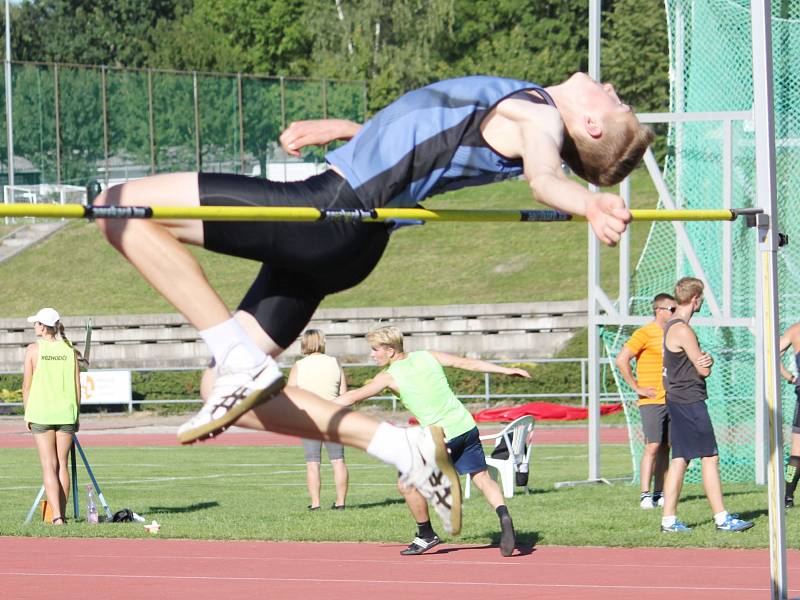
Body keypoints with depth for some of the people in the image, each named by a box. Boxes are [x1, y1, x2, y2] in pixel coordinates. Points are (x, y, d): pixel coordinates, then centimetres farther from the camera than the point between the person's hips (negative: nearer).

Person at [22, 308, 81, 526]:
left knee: (49, 466, -3)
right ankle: (61, 514, 13)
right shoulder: (69, 350, 3)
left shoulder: (33, 349, -4)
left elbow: (27, 385, -2)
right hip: (66, 412, 3)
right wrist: (76, 413, 13)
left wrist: (27, 413, 8)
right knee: (62, 465, 12)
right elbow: (77, 385, 4)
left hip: (41, 413, -3)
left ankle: (56, 516, -14)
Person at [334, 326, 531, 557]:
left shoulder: (389, 377, -6)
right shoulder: (427, 356, 8)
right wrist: (507, 370, 15)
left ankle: (427, 536, 17)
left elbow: (353, 397, -1)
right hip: (466, 426, 6)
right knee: (482, 477, 10)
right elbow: (468, 363, 9)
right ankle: (503, 515, -15)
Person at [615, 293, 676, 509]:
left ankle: (659, 494, 9)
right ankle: (645, 495, -11)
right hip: (652, 401, -7)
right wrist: (637, 388, -15)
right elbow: (621, 360, -16)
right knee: (653, 446, -11)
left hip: (671, 400, 7)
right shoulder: (645, 334, -9)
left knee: (665, 448, 6)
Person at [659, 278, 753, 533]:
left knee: (680, 460, 8)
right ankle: (721, 518, -5)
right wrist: (704, 363, 8)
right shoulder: (683, 331, -17)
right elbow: (704, 371, -16)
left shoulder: (672, 327, 16)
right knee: (710, 457, -6)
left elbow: (700, 364, 14)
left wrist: (706, 359, -9)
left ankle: (669, 519, 7)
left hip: (677, 401, 10)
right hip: (690, 401, -10)